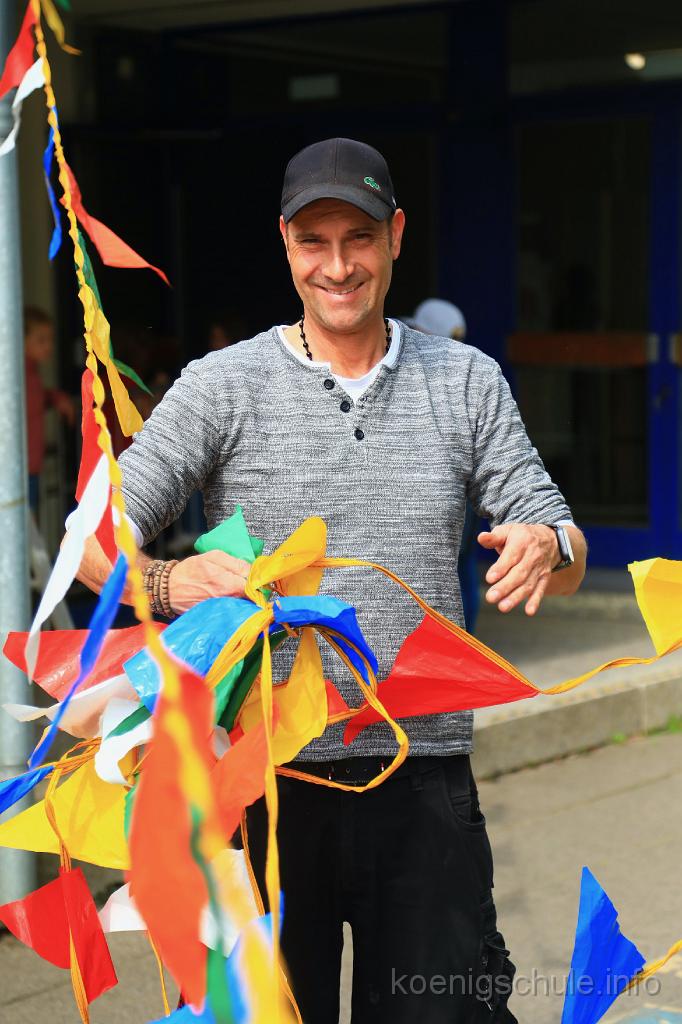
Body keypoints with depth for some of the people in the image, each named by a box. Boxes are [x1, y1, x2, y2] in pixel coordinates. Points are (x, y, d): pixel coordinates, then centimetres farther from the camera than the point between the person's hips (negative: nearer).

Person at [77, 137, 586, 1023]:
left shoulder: (468, 382, 9)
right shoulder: (226, 385, 2)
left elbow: (565, 569, 7)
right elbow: (96, 532, -5)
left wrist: (548, 548, -17)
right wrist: (169, 583, -27)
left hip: (426, 782, 2)